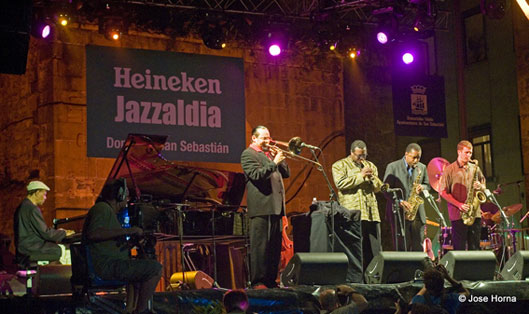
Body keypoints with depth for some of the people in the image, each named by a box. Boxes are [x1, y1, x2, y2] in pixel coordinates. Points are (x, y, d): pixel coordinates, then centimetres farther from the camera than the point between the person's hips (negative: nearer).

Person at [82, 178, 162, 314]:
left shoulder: (107, 209, 22)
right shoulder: (102, 209, -11)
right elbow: (93, 233, -29)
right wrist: (127, 231, -27)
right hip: (106, 266, -11)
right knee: (156, 268, -17)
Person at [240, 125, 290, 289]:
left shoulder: (270, 153, 22)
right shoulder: (248, 154, -2)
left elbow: (286, 173, 19)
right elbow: (257, 175, -17)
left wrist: (279, 158, 5)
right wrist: (274, 162, -18)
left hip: (276, 206, 8)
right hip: (261, 207, -8)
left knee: (275, 245, 8)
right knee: (260, 245, -8)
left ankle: (271, 280, 14)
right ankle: (257, 282, -5)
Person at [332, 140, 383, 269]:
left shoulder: (370, 166, 23)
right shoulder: (340, 165, 7)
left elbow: (378, 187, 20)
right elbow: (340, 183, -10)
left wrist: (372, 177, -1)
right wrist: (360, 176, -10)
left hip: (371, 213, 5)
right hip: (352, 213, -5)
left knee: (375, 248, 2)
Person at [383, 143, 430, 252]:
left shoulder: (422, 168, 11)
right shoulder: (393, 167, -2)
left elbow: (427, 185, 21)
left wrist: (422, 188, -4)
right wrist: (400, 202, -17)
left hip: (417, 214, 4)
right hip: (399, 213, -4)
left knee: (418, 247, 4)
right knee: (402, 248, -4)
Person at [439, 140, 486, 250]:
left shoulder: (475, 169, 15)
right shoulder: (450, 170, 1)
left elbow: (484, 187, 22)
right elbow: (443, 192, -3)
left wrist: (480, 187, -3)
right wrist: (459, 204, -14)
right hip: (458, 215, -4)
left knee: (475, 248, 4)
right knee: (459, 248, -4)